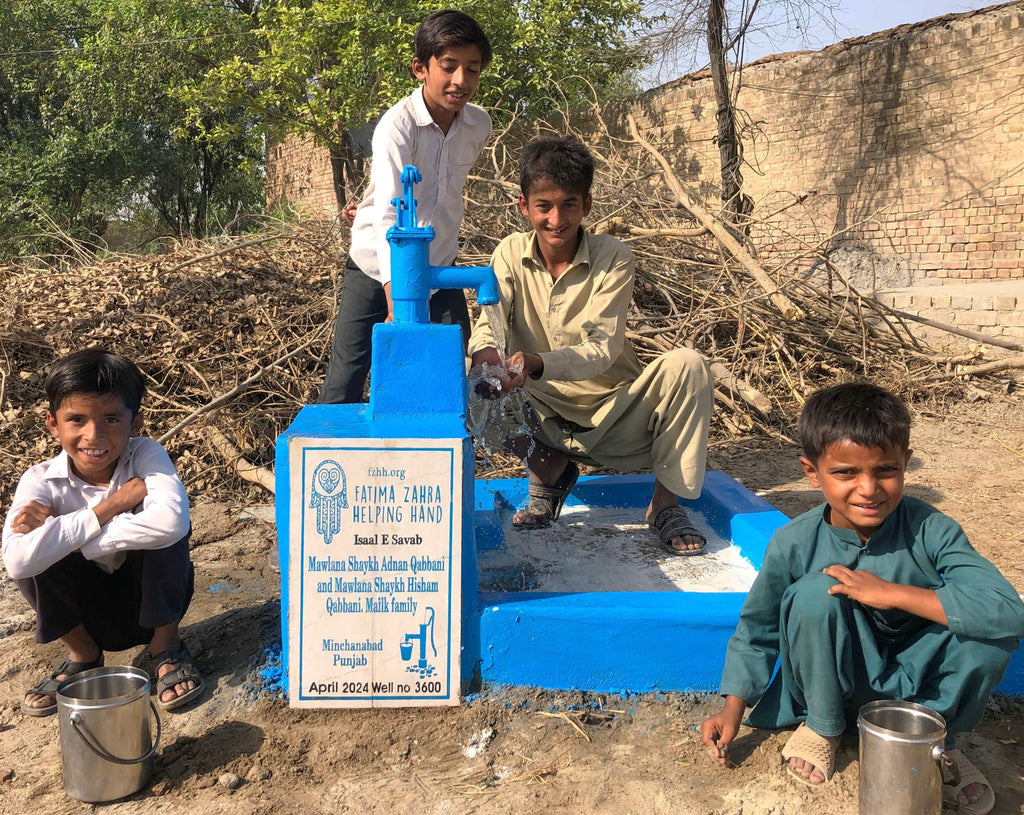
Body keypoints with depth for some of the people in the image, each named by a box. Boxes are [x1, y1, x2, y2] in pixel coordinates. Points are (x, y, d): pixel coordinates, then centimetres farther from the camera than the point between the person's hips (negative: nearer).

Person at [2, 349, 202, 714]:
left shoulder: (145, 455, -21)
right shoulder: (41, 481, -17)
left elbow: (171, 522, -44)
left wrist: (73, 539, -36)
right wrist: (111, 506, -34)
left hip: (153, 598, -2)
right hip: (89, 611, 2)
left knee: (161, 529, -30)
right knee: (35, 554, -25)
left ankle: (164, 647, -5)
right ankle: (83, 653, 3)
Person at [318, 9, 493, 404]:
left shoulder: (480, 126, -5)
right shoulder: (398, 126, -22)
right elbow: (389, 218, -33)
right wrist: (397, 305, -43)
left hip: (440, 268, 5)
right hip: (379, 269, -4)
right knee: (344, 385, -4)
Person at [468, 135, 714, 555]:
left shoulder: (612, 257, -11)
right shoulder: (511, 254, -3)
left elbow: (603, 349, -21)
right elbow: (489, 322, -14)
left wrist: (537, 362, -42)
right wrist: (486, 354, -40)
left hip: (615, 414, -2)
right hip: (547, 420, 2)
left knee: (687, 364, -28)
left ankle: (664, 503, -10)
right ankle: (549, 470, 1)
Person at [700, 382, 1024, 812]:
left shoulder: (929, 531, -21)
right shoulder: (794, 544, -19)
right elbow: (755, 630, -4)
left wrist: (893, 593, -34)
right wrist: (733, 711, -8)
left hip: (912, 679, 1)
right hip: (834, 678, -1)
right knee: (815, 592, -32)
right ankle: (822, 725, -3)